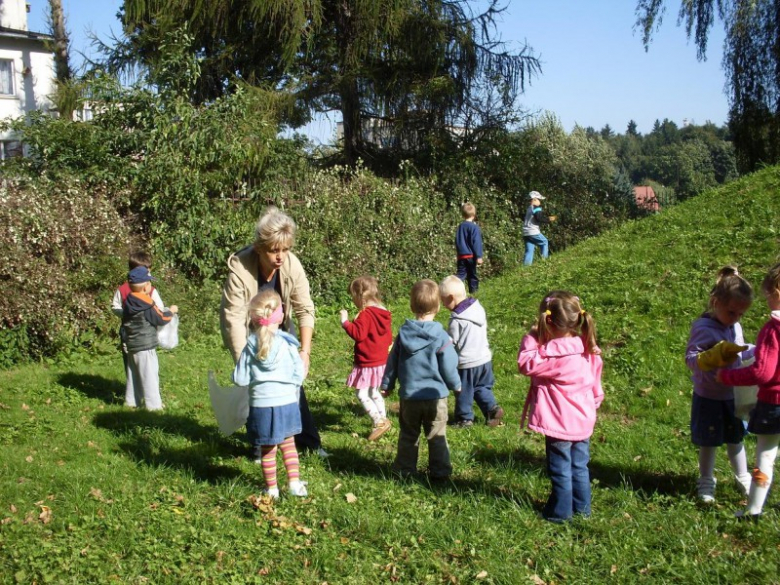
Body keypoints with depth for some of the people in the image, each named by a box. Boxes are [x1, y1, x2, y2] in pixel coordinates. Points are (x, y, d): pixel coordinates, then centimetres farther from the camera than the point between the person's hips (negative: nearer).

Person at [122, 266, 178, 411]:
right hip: (145, 347, -8)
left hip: (131, 345, 8)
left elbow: (124, 320, 15)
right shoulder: (147, 305, -19)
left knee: (133, 374, 18)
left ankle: (131, 400, 25)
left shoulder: (129, 302, 6)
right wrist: (171, 311, 4)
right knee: (150, 375, -3)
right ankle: (153, 404, 0)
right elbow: (160, 319, -12)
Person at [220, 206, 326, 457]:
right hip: (248, 334, -3)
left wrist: (305, 351, -27)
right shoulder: (239, 269, -34)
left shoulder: (292, 264, -25)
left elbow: (305, 309, -20)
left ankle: (308, 441, 16)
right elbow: (234, 319, -33)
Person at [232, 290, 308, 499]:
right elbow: (299, 373, -5)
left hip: (261, 404, 0)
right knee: (288, 444, 19)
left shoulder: (250, 347, -9)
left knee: (267, 449, 12)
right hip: (287, 401, 1)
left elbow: (241, 379, -7)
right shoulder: (287, 344, -9)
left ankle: (271, 489, 19)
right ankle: (294, 483, 18)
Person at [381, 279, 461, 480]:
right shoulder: (440, 336, -14)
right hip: (435, 395, -3)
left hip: (409, 396, 3)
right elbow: (448, 366, -8)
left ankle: (405, 469, 21)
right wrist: (456, 385, 10)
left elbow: (392, 362, 5)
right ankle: (440, 471, 13)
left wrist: (387, 384, 18)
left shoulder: (403, 333, -2)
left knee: (408, 435, 15)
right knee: (437, 437, 9)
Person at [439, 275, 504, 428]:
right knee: (481, 387, 22)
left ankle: (465, 418, 20)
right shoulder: (478, 308, 1)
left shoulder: (457, 321, -22)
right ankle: (492, 408, 9)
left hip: (467, 363, -7)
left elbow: (451, 344, -16)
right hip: (485, 357, 7)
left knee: (464, 391, 9)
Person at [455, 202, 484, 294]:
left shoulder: (460, 227, 8)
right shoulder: (474, 227, -11)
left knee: (461, 274, 1)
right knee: (472, 275, 11)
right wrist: (479, 256, -14)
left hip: (461, 255, 4)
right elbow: (476, 242, -15)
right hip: (471, 256, -4)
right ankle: (473, 291, 20)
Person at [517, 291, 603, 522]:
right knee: (579, 466, 19)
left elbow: (526, 364, -18)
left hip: (559, 424, -7)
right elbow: (595, 386, 7)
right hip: (583, 421, 7)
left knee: (560, 469, 9)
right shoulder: (587, 349, -2)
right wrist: (593, 403, 22)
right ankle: (582, 507, 31)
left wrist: (531, 338, -13)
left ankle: (561, 511, 21)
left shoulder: (554, 354, -25)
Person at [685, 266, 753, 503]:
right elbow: (691, 359, -27)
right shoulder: (703, 328, -21)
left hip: (733, 396, 6)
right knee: (709, 442, 10)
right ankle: (706, 483, 29)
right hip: (709, 398, -5)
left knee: (735, 439, 20)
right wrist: (718, 354, -37)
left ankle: (743, 479, 38)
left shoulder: (735, 327, 0)